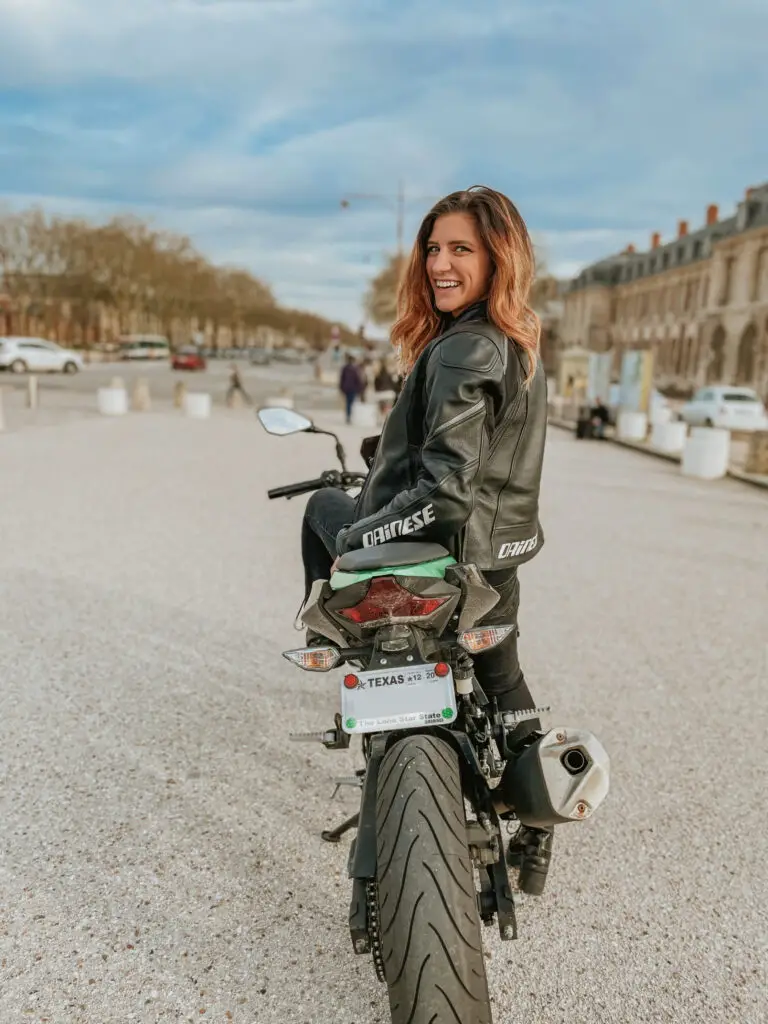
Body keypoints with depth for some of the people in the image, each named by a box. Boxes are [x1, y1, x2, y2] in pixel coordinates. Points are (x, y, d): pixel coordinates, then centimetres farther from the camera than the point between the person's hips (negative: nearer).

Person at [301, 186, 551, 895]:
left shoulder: (462, 350, -21)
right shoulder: (522, 345, 8)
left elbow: (447, 487, -29)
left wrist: (354, 540, -23)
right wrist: (394, 444, 32)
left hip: (440, 546, -8)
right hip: (502, 555, 8)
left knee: (323, 508, 19)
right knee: (506, 689, 24)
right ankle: (535, 840, 39)